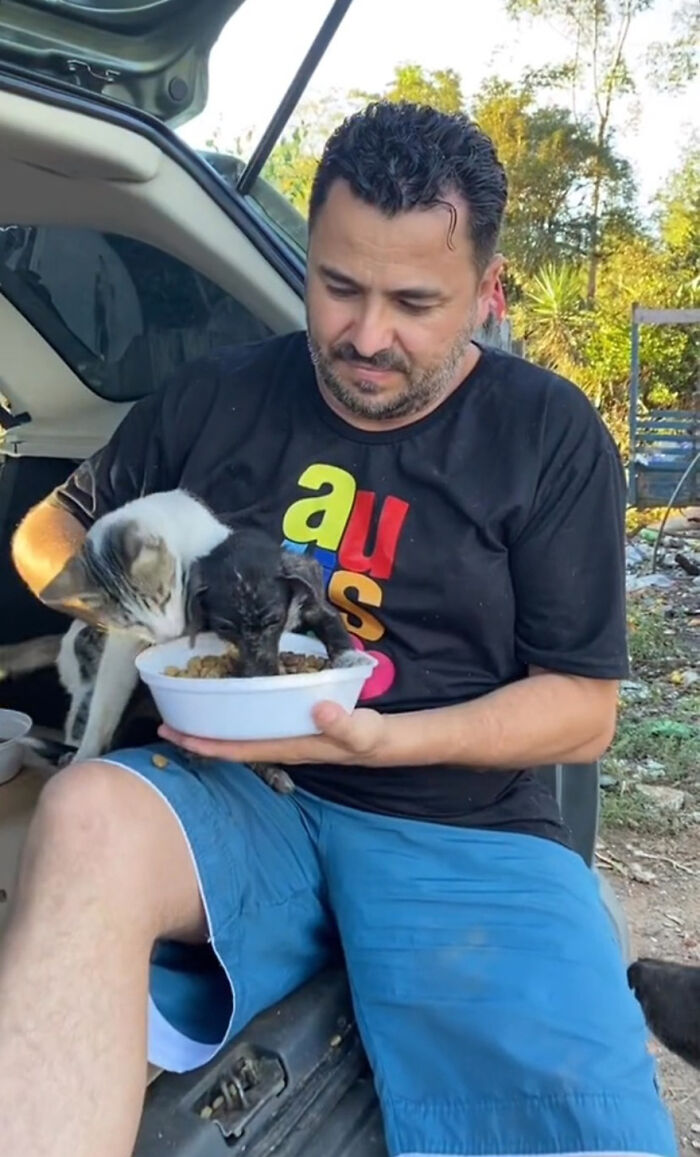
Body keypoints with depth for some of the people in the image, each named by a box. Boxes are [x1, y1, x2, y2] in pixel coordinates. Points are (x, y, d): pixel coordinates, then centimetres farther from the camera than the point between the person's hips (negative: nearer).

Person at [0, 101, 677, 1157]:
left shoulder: (552, 437, 3)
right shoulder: (213, 400, 9)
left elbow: (585, 711, 2)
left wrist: (380, 740, -15)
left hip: (463, 828, -1)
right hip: (233, 800, 2)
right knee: (90, 813, -33)